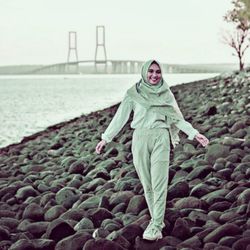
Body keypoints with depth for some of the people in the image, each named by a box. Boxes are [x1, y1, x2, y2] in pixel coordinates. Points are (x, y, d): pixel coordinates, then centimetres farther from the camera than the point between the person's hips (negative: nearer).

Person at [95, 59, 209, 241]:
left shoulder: (166, 93, 11)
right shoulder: (133, 93, 7)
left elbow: (177, 118, 15)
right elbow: (120, 117, 10)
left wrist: (194, 133, 7)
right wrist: (106, 138, 8)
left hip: (161, 138, 0)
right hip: (140, 138, 0)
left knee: (159, 184, -8)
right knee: (146, 183, 3)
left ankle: (156, 226, -8)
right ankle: (157, 219, 16)